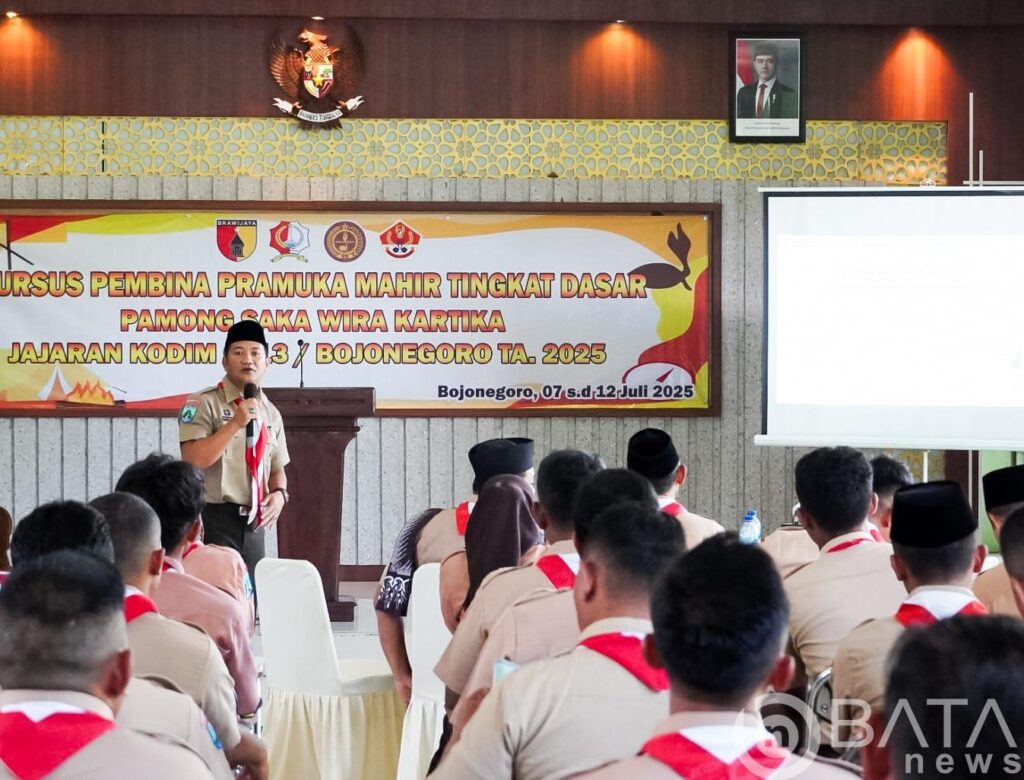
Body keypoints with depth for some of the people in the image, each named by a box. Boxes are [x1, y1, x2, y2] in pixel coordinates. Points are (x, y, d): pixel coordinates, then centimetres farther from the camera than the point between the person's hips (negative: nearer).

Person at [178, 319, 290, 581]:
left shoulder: (271, 413, 14)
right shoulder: (204, 403, -6)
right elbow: (193, 460, -18)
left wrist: (279, 493, 0)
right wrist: (236, 423, -20)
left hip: (254, 525, 7)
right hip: (213, 521, -7)